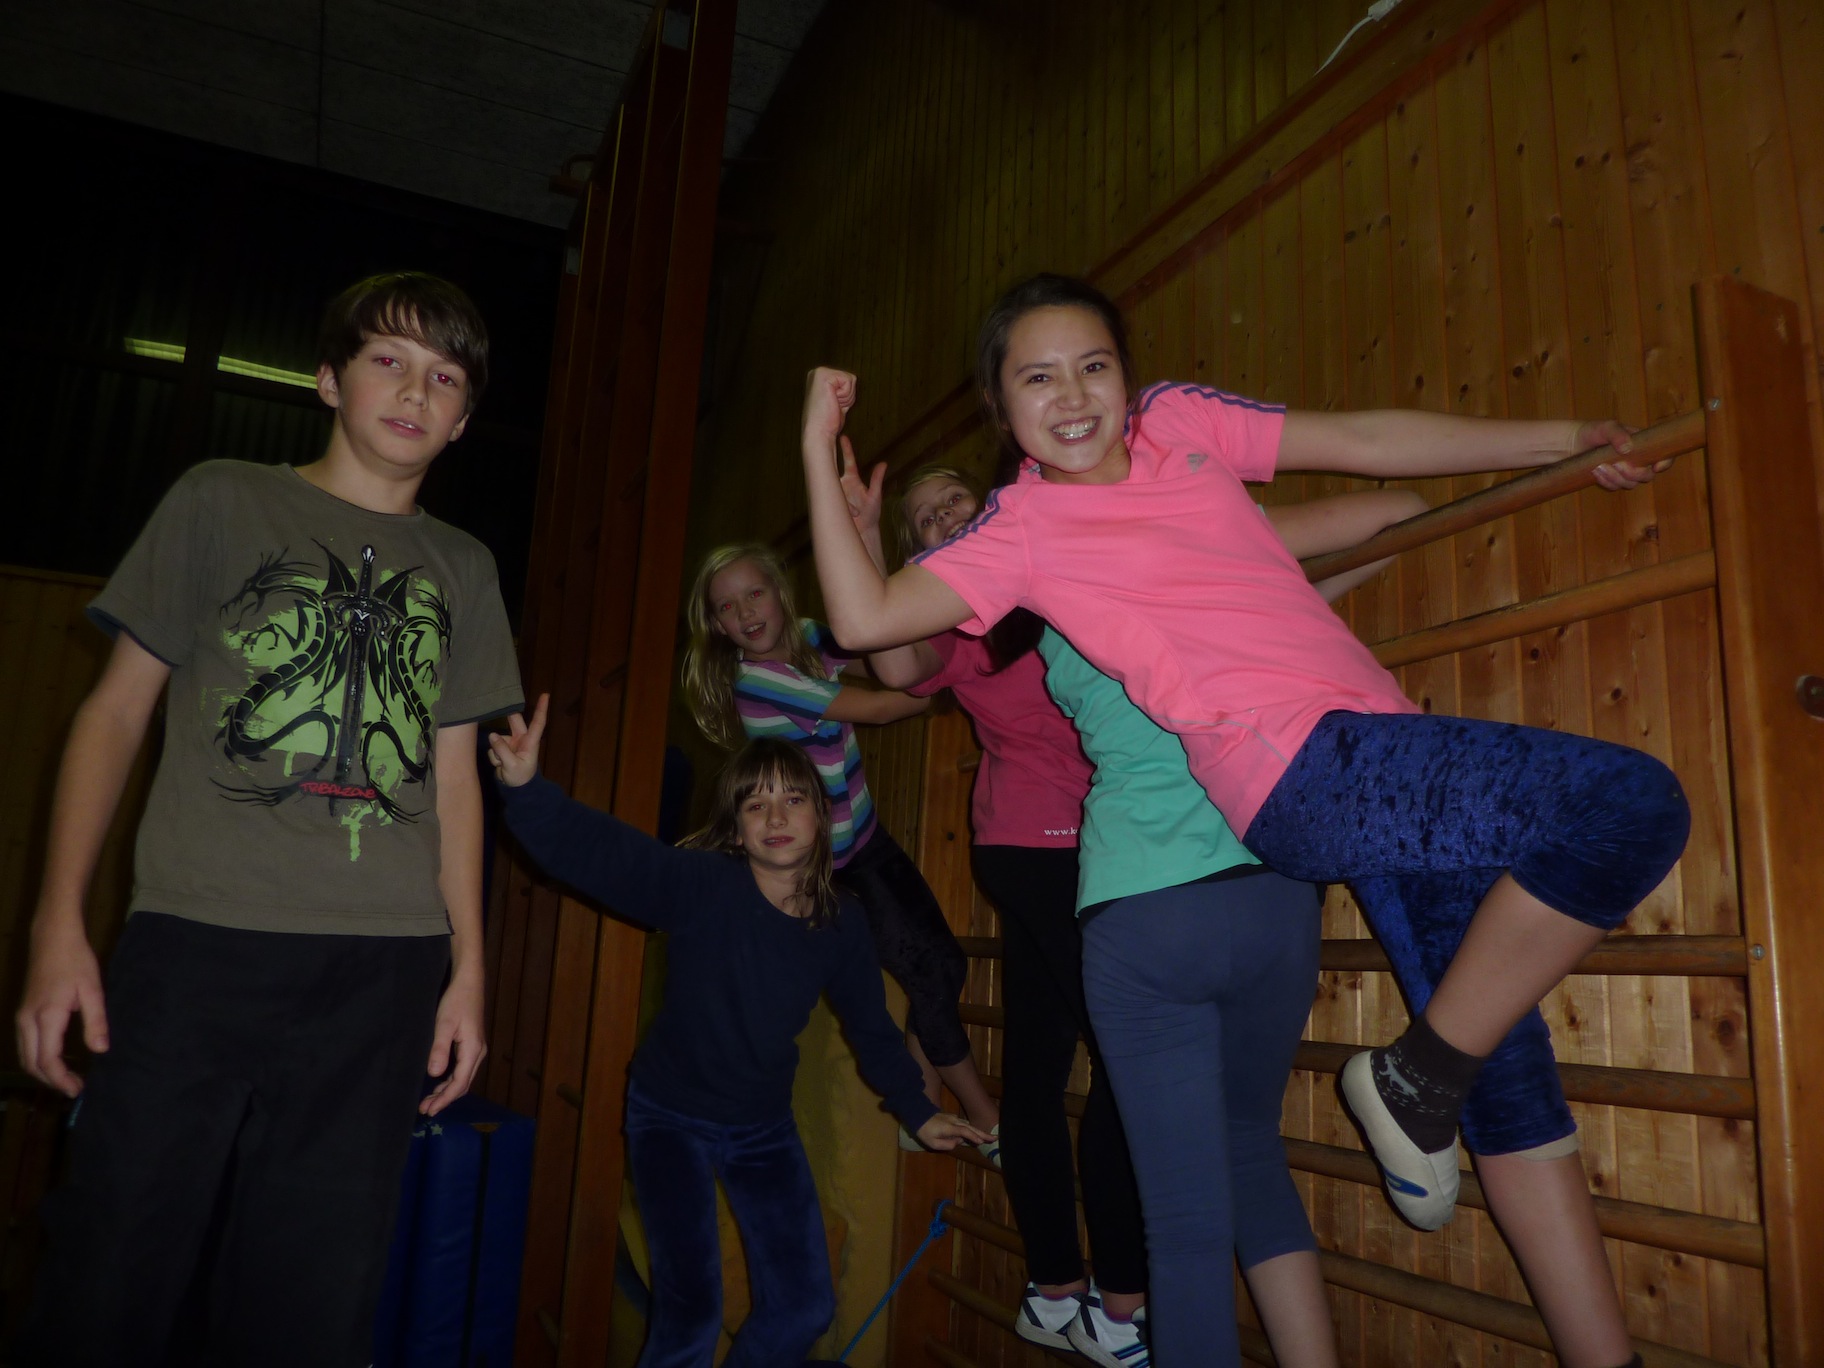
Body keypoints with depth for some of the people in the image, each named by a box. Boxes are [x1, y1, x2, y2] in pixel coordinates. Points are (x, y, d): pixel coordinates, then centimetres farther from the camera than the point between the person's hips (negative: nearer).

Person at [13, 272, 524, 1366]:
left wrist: (469, 968, 9)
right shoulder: (224, 503, 9)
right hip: (198, 944, -2)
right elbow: (117, 710, 7)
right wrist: (60, 923, -2)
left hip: (385, 968, 2)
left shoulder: (462, 567, 16)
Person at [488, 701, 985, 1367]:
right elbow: (593, 849, -37)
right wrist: (526, 786, -54)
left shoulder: (841, 922, -11)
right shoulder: (699, 884, -23)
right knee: (691, 1310, -10)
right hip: (670, 1117, -4)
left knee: (804, 1307, 9)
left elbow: (871, 1027, 3)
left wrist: (917, 1111, 7)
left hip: (764, 1127, 4)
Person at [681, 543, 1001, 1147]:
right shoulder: (754, 680, -23)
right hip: (828, 860, -7)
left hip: (864, 834, 7)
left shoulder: (806, 636, -1)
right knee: (929, 970, -5)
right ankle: (987, 1122, 12)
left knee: (944, 960, 7)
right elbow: (876, 708, -19)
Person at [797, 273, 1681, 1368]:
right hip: (1309, 774, -6)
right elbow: (866, 620, -6)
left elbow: (1362, 440, 20)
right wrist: (821, 450, -6)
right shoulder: (1022, 528, 2)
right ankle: (1418, 1079, -5)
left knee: (1507, 1055, 9)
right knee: (1637, 804, -19)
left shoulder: (1179, 420, 16)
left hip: (1382, 761, 7)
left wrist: (1563, 440, 22)